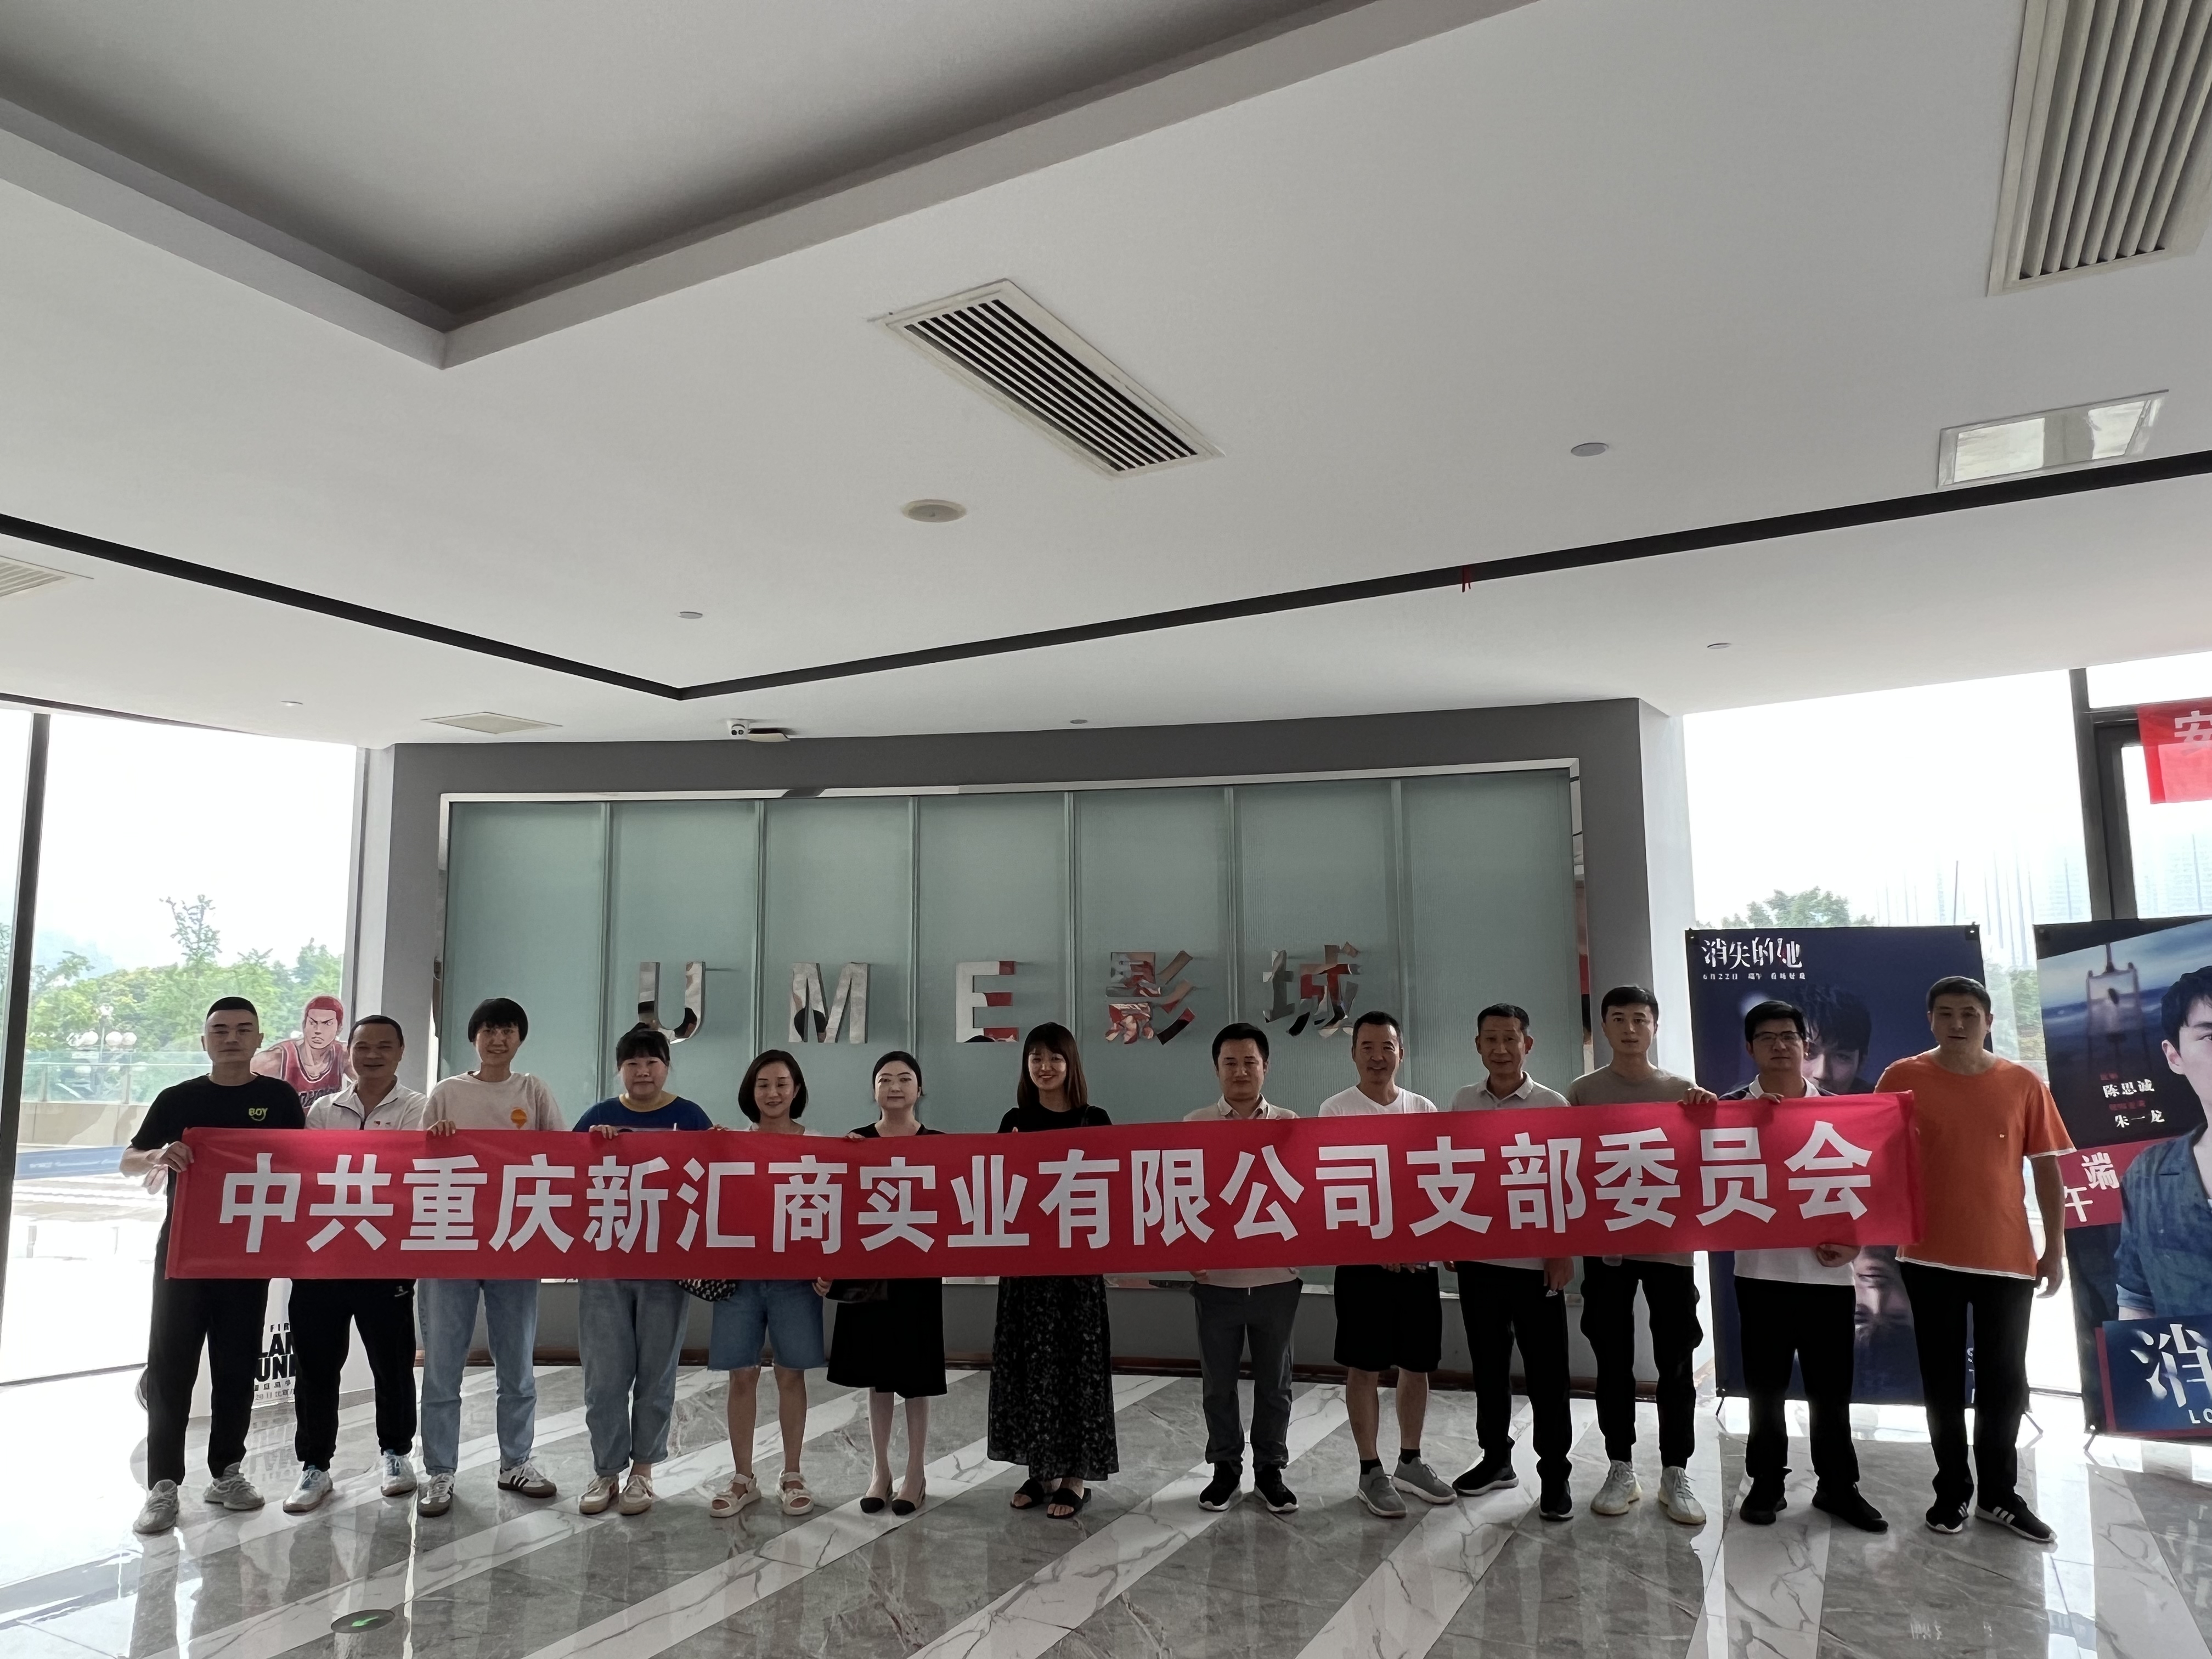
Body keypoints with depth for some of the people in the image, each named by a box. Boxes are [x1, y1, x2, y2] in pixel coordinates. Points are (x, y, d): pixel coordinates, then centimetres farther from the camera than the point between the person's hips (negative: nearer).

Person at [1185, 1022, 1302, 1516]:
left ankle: (1270, 1469, 27)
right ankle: (1225, 1467, 28)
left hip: (1276, 1276, 0)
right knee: (1218, 1380, 12)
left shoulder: (1291, 1125, 1)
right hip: (1216, 1278, 0)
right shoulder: (1193, 1126, -1)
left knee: (1274, 1380, 12)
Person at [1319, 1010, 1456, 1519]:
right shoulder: (1336, 1111, -5)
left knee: (1417, 1365, 12)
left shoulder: (1424, 1109, 7)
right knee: (1364, 1367, 3)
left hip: (1419, 1256, 4)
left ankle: (1410, 1463, 28)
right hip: (1363, 1256, -4)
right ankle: (1372, 1471, 16)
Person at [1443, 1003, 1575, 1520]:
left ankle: (1555, 1473, 17)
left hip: (1536, 1260, -3)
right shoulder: (1462, 1103, 5)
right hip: (1477, 1256, 4)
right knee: (1488, 1366, 15)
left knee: (1546, 1372, 4)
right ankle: (1496, 1458, 30)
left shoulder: (1553, 1104, -5)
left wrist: (1564, 1250, -10)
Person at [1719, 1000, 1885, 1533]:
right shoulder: (1731, 1108, 0)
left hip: (1829, 1269, 1)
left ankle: (1838, 1485, 24)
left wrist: (1855, 1241, -5)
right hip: (1761, 1269, -1)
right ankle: (1766, 1482, 21)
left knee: (1831, 1387, 10)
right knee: (1765, 1385, 8)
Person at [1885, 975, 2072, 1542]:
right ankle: (1952, 1491, 22)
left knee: (2005, 1381, 11)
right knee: (1943, 1381, 9)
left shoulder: (2023, 1084, 0)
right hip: (1931, 1255, -1)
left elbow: (2047, 1167, 5)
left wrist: (2055, 1248, 3)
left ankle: (2000, 1494, 27)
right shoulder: (1903, 1078, -5)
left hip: (2008, 1256, 1)